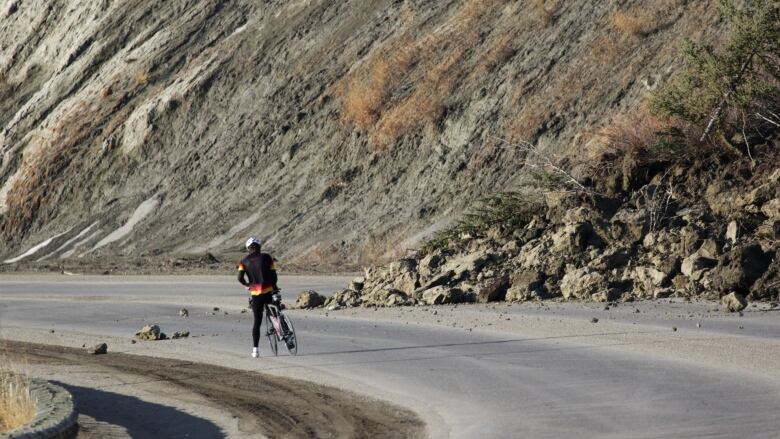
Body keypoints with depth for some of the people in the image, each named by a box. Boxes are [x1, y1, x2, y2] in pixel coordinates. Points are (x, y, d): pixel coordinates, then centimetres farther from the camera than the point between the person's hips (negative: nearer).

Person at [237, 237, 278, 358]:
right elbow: (273, 274, 2)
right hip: (268, 292, -2)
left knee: (257, 321, 6)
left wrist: (248, 285, 14)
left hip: (255, 294, 2)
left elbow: (240, 278, -6)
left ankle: (255, 350, 1)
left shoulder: (244, 261, 6)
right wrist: (274, 286, 22)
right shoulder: (266, 257, 2)